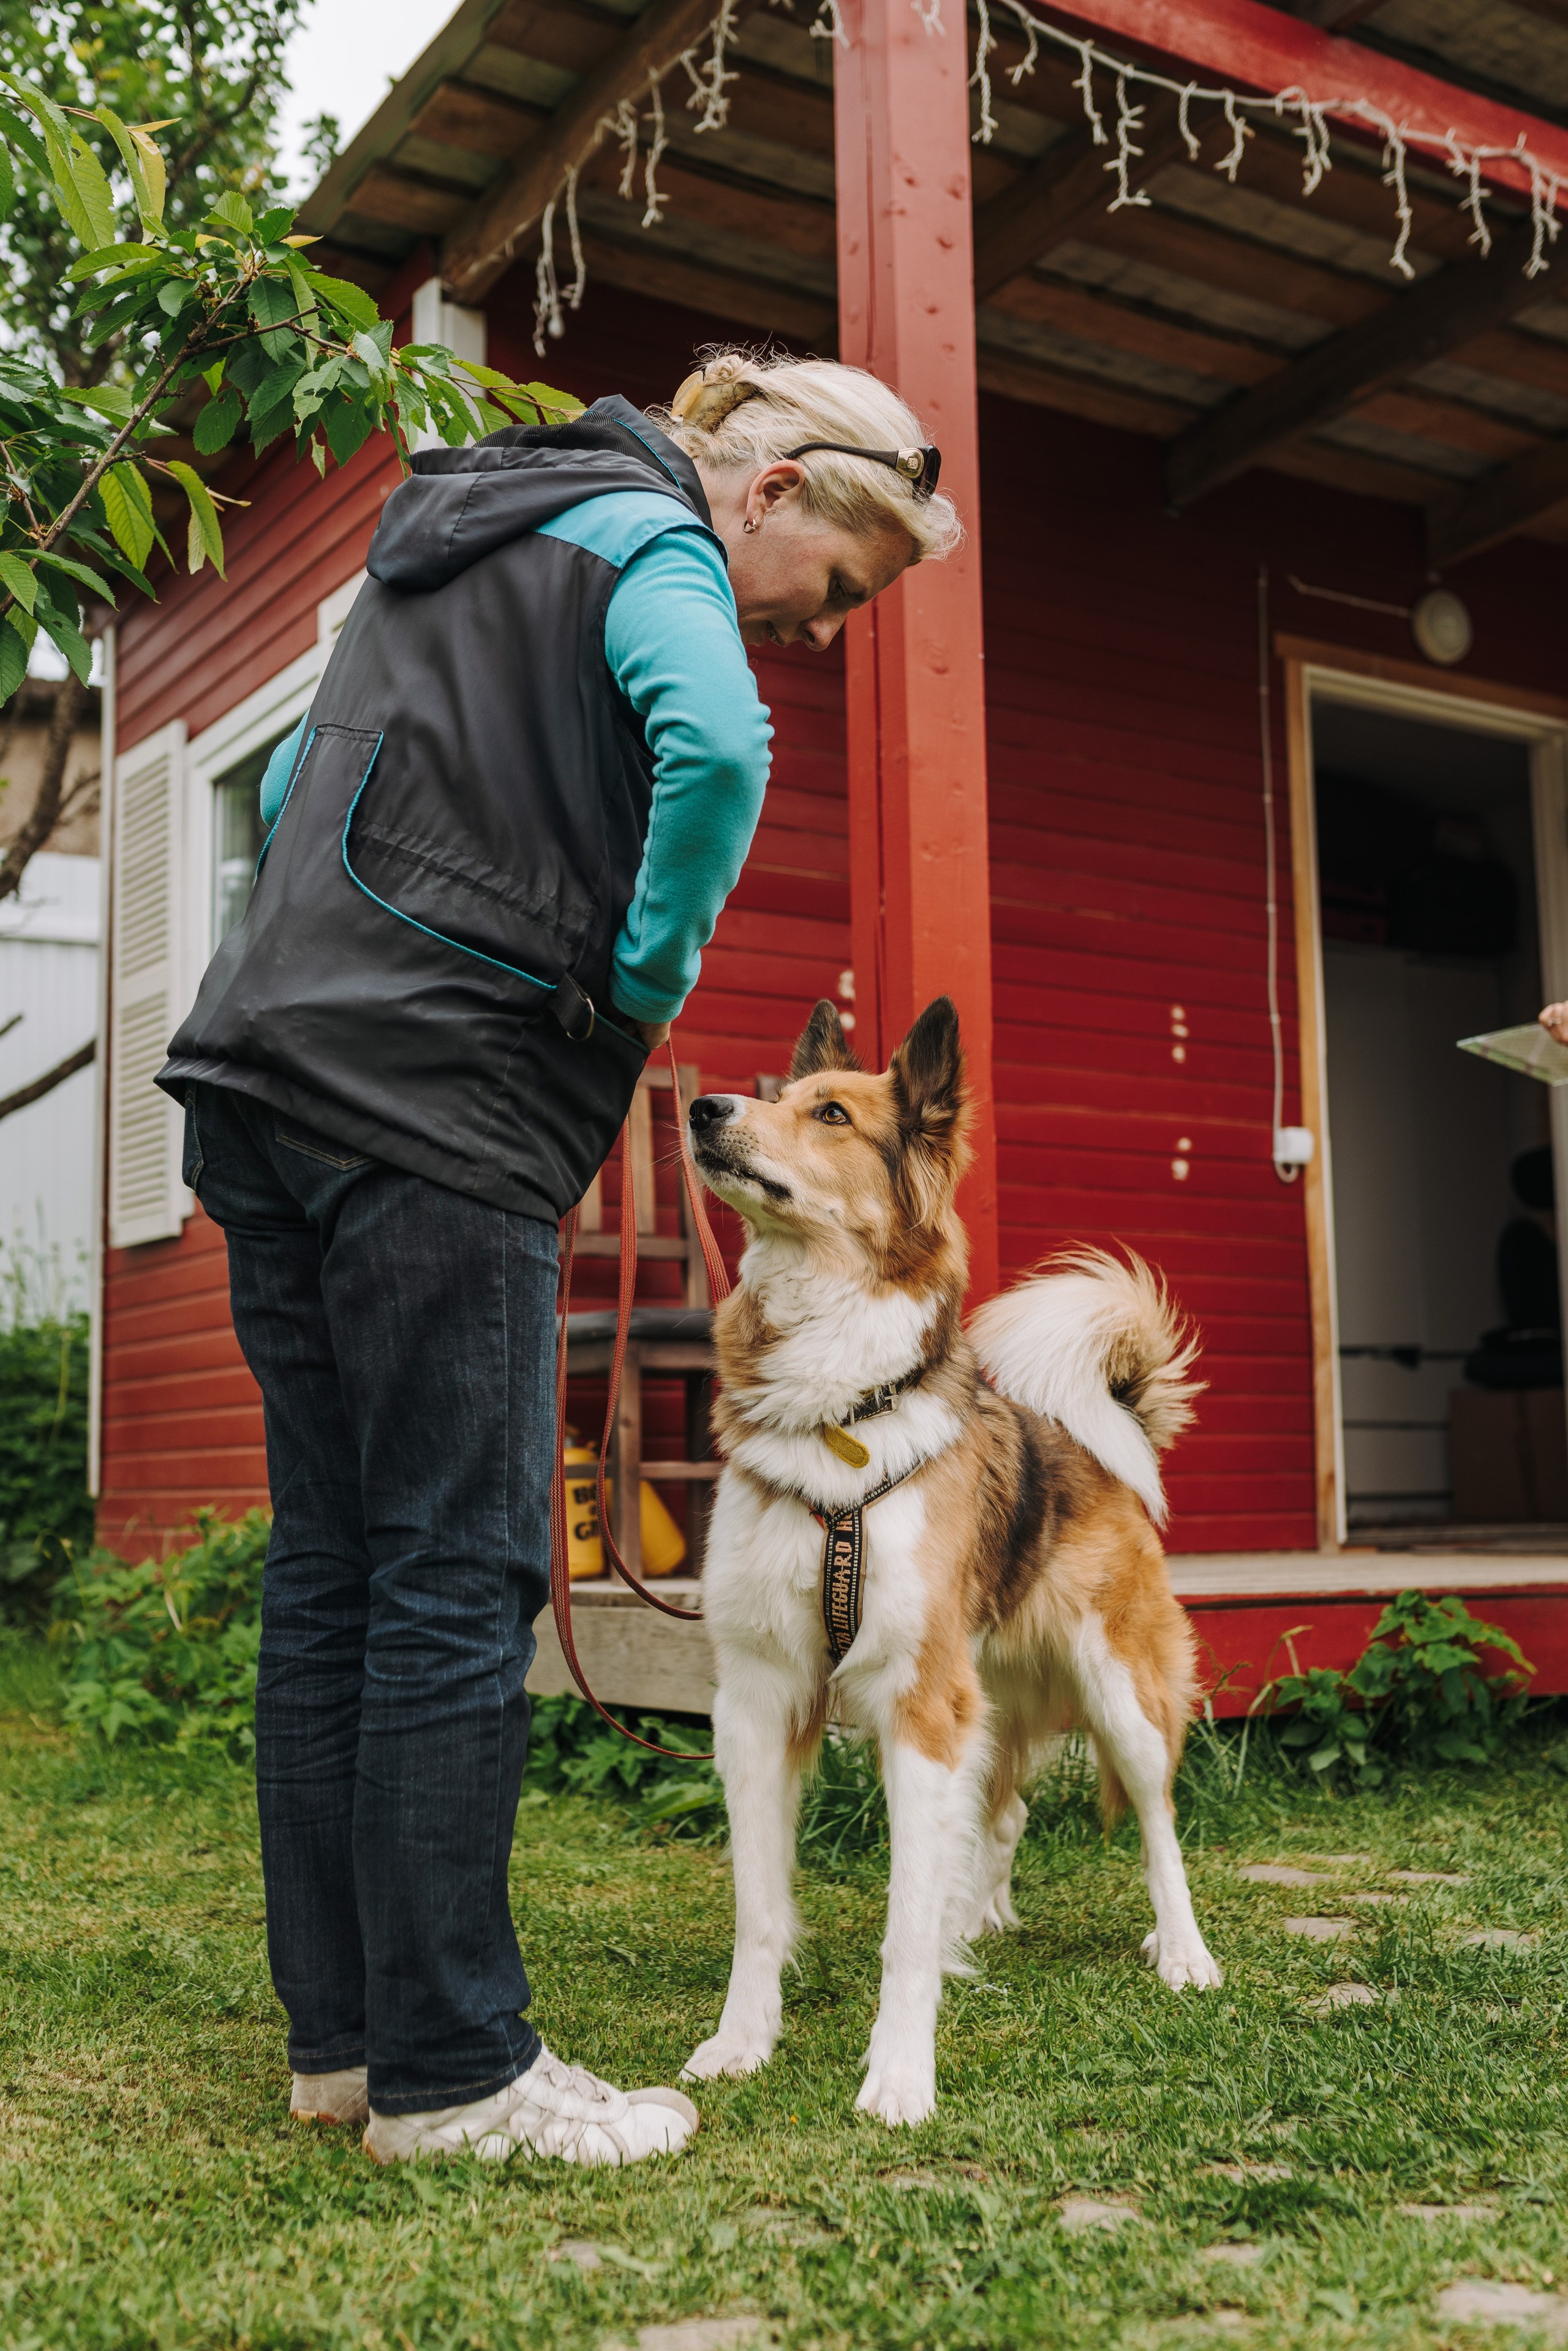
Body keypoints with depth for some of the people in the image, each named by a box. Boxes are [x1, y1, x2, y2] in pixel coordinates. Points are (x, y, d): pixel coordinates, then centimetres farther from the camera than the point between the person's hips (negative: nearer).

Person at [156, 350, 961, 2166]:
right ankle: (449, 2071, 0)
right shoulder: (648, 539, 0)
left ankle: (340, 2033, 15)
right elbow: (718, 744, -22)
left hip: (268, 1081, 9)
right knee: (461, 1577, -6)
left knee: (330, 1573, 8)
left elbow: (294, 780, 33)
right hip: (433, 1111, -9)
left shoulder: (449, 533, 28)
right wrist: (654, 972, -8)